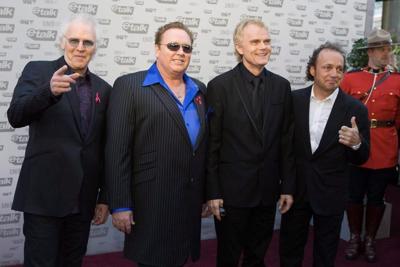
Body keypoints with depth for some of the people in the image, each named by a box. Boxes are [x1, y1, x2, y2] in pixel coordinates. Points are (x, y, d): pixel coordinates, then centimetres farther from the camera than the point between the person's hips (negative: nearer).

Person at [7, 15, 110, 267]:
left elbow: (104, 149, 11)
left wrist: (104, 197, 10)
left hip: (84, 198, 4)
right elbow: (16, 117, -16)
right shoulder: (38, 71, 0)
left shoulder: (103, 89, 10)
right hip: (45, 193, -3)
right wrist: (49, 91, -33)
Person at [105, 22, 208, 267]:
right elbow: (117, 151, -11)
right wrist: (120, 205, -13)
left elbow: (204, 144, 14)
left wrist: (207, 194, 13)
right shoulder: (129, 86, -7)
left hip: (191, 202, 6)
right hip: (151, 203, -5)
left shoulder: (199, 89, 12)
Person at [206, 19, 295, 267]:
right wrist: (212, 192, -9)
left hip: (267, 190, 4)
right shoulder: (219, 85, -9)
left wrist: (287, 186, 5)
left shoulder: (282, 86, 3)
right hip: (231, 190, -3)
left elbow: (286, 141, 5)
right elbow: (212, 143, -8)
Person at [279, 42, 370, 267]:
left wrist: (356, 143, -24)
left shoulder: (355, 109, -9)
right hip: (296, 189, 2)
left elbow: (361, 159, -4)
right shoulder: (294, 99, -4)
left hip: (331, 194, -1)